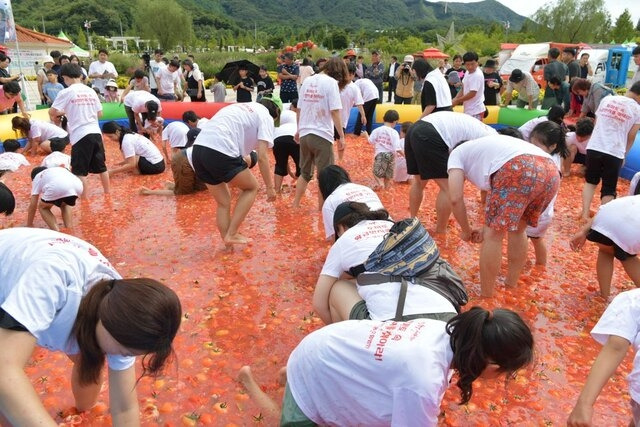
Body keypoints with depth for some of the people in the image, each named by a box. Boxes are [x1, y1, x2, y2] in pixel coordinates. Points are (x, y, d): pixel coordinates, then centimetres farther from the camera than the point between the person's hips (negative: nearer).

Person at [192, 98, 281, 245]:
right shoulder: (265, 116, 9)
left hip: (198, 148, 8)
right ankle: (231, 235, 12)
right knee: (252, 187, 16)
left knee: (224, 202, 21)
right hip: (220, 152, -8)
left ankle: (228, 243, 24)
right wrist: (270, 186, 7)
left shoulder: (241, 107, 32)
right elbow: (262, 156, -1)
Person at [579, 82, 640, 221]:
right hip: (615, 152, -3)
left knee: (590, 181, 21)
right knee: (609, 190, 10)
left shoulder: (607, 99, 6)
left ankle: (585, 214, 13)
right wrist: (624, 154, 16)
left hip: (594, 147, 3)